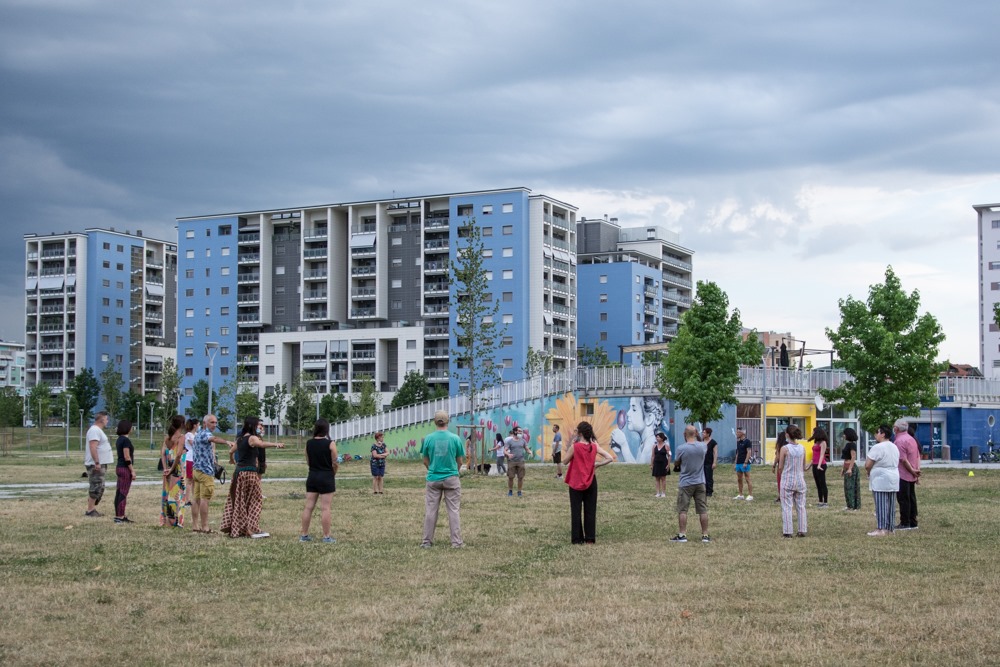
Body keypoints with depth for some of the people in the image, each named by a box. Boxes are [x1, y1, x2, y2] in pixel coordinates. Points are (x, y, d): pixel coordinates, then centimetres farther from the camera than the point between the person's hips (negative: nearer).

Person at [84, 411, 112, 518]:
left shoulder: (98, 430, 18)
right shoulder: (94, 430, -15)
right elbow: (93, 448, -24)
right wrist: (97, 463, -27)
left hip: (100, 464, 11)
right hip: (96, 465, -11)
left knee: (98, 488, 13)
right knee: (96, 488, -9)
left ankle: (92, 510, 18)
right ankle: (90, 511, -6)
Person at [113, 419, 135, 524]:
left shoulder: (120, 439, 13)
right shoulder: (126, 440, -15)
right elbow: (127, 457, -19)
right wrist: (132, 471, -16)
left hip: (119, 467, 10)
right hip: (125, 469, -10)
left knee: (119, 493, 11)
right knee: (123, 494, -6)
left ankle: (118, 515, 16)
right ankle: (120, 517, -5)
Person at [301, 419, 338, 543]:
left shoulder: (308, 443, 2)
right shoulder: (330, 444, -11)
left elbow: (308, 462, 8)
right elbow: (334, 463, -9)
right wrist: (332, 473, 10)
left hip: (312, 477, 5)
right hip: (326, 478, -4)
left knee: (308, 507, 8)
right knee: (325, 508, -2)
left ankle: (304, 535, 13)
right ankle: (326, 536, 2)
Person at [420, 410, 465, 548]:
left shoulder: (428, 439, -4)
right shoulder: (455, 438, -6)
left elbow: (425, 461, 5)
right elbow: (460, 461, 3)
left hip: (433, 479, 1)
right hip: (451, 479, -1)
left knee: (430, 510, 7)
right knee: (453, 510, 5)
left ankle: (427, 541, 11)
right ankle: (456, 542, 5)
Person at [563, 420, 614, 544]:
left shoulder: (575, 446, -14)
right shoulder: (594, 447, -3)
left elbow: (566, 461, -2)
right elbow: (610, 458, -7)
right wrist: (596, 465, -1)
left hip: (576, 483, -3)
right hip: (591, 483, 3)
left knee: (576, 511, 5)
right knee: (590, 511, 9)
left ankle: (577, 539, 5)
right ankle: (590, 538, 10)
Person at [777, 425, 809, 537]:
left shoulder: (784, 448, -12)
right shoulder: (802, 448, -1)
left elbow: (780, 467, -9)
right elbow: (804, 467, 4)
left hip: (787, 480, -4)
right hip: (800, 480, 4)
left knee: (786, 507, 2)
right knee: (801, 506, 12)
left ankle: (787, 531, 1)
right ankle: (802, 530, 13)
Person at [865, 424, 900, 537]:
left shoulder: (877, 448, -14)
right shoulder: (894, 448, 14)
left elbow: (868, 465, -16)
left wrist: (869, 473, 5)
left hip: (880, 481, -8)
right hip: (893, 481, 8)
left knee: (881, 505, -7)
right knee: (891, 505, 10)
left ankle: (881, 529, -10)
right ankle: (890, 528, 13)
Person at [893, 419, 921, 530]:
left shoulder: (899, 441, -16)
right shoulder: (912, 439, 13)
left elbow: (903, 459, -20)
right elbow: (918, 457, 13)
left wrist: (912, 471, -11)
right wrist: (917, 471, 11)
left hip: (903, 475, -9)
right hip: (912, 476, 9)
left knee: (903, 500, -3)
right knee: (911, 499, 12)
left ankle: (905, 524, -1)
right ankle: (913, 523, 16)